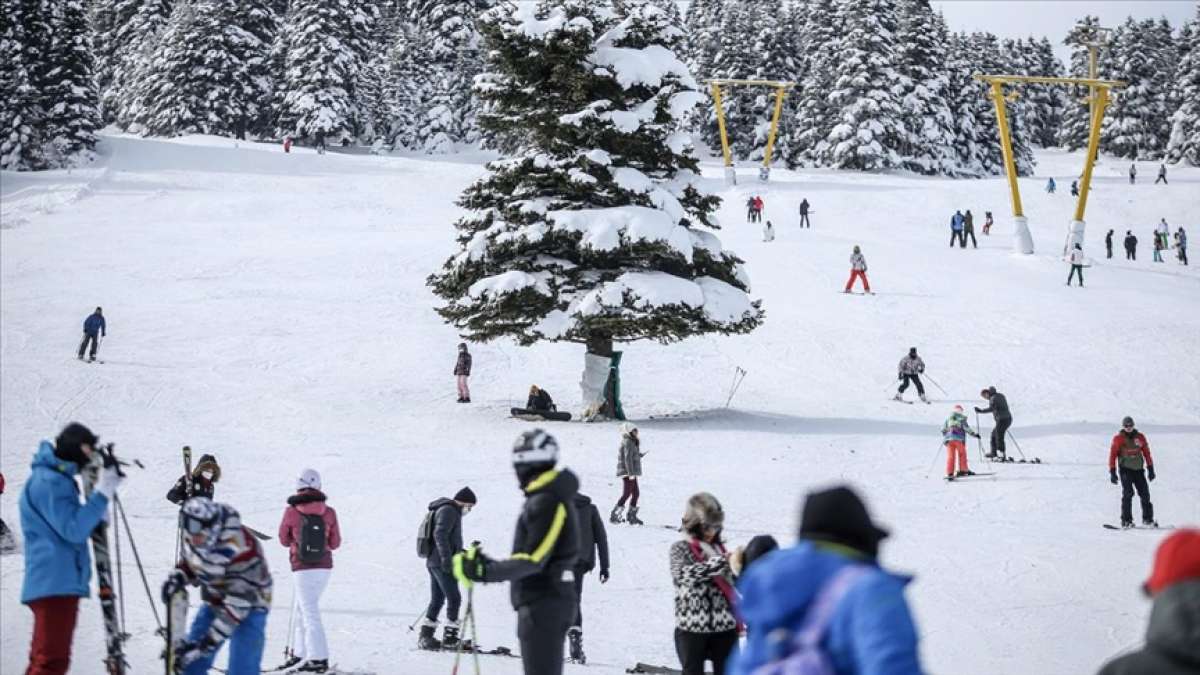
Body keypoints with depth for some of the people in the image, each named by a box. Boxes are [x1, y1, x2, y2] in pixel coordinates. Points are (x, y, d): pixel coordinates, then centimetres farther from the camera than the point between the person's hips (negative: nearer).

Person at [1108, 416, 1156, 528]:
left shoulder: (1140, 437, 6)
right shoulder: (1118, 439, -2)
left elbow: (1146, 453, 11)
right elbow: (1112, 455, -2)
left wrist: (1150, 469, 7)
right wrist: (1112, 472, -8)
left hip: (1139, 469, 3)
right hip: (1125, 470, -3)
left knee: (1145, 494, 2)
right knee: (1127, 493, -15)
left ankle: (1147, 518, 14)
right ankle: (1126, 520, -12)